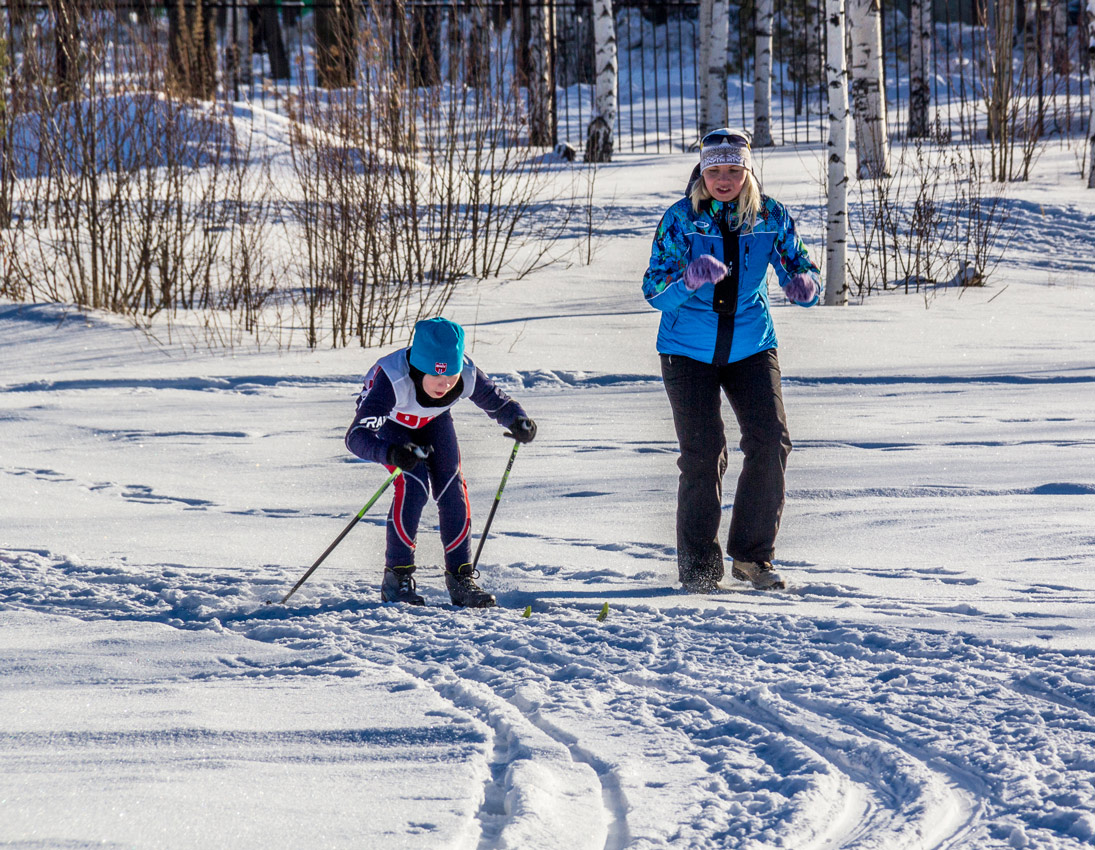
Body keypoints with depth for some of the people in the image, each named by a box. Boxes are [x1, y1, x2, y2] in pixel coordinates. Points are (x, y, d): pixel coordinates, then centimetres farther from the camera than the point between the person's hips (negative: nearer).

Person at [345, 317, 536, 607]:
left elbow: (497, 401, -11)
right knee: (413, 484, -23)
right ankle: (397, 577, -11)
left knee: (452, 487, -11)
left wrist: (517, 421, -34)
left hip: (433, 420, 4)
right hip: (388, 421, -4)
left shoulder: (467, 375, -32)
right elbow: (357, 436, -50)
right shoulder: (393, 379, -44)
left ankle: (461, 579, 1)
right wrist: (392, 453, -69)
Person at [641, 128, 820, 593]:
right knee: (702, 452, -9)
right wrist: (689, 278, -36)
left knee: (771, 442, -10)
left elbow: (798, 267, -2)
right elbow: (654, 291, -14)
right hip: (688, 351, -2)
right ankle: (699, 563, 4)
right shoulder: (680, 219, -10)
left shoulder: (770, 217, -4)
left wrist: (804, 284, -27)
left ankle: (752, 554, 4)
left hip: (751, 347, 2)